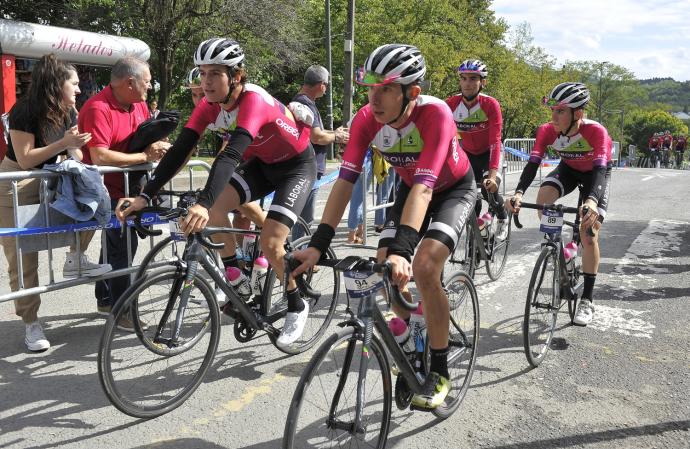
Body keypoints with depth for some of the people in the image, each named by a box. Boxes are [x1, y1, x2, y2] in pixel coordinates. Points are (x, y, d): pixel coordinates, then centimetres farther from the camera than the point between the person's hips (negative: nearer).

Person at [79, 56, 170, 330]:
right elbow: (100, 157, -32)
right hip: (107, 190, -9)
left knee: (116, 239, 17)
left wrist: (158, 146, -10)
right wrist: (144, 156, -26)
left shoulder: (139, 105, 3)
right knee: (123, 242, -14)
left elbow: (148, 136, 15)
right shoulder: (98, 109, -23)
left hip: (128, 185, 9)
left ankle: (105, 300, 33)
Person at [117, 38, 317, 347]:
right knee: (215, 207, -16)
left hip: (296, 165, -7)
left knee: (270, 243, -20)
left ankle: (296, 306, 6)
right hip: (262, 163, 7)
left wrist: (204, 203, -60)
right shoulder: (210, 105, -12)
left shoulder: (254, 100, -33)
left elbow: (231, 154, -48)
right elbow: (180, 149, -18)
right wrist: (145, 196, -27)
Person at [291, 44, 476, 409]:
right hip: (411, 186, 5)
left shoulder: (435, 113, -36)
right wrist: (317, 245, -34)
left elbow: (424, 186, -44)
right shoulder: (366, 119, -23)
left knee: (423, 269, -25)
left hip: (454, 188, -4)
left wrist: (401, 250, -55)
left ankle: (440, 371, -7)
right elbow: (345, 181, -26)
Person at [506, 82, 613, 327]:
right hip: (569, 168, 3)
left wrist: (592, 200, -65)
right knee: (543, 197, -30)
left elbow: (600, 169, -46)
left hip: (596, 172, -3)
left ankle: (587, 301, -1)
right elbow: (533, 164, -34)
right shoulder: (547, 131, -27)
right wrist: (518, 193, -53)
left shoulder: (595, 131, -36)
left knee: (589, 234, -12)